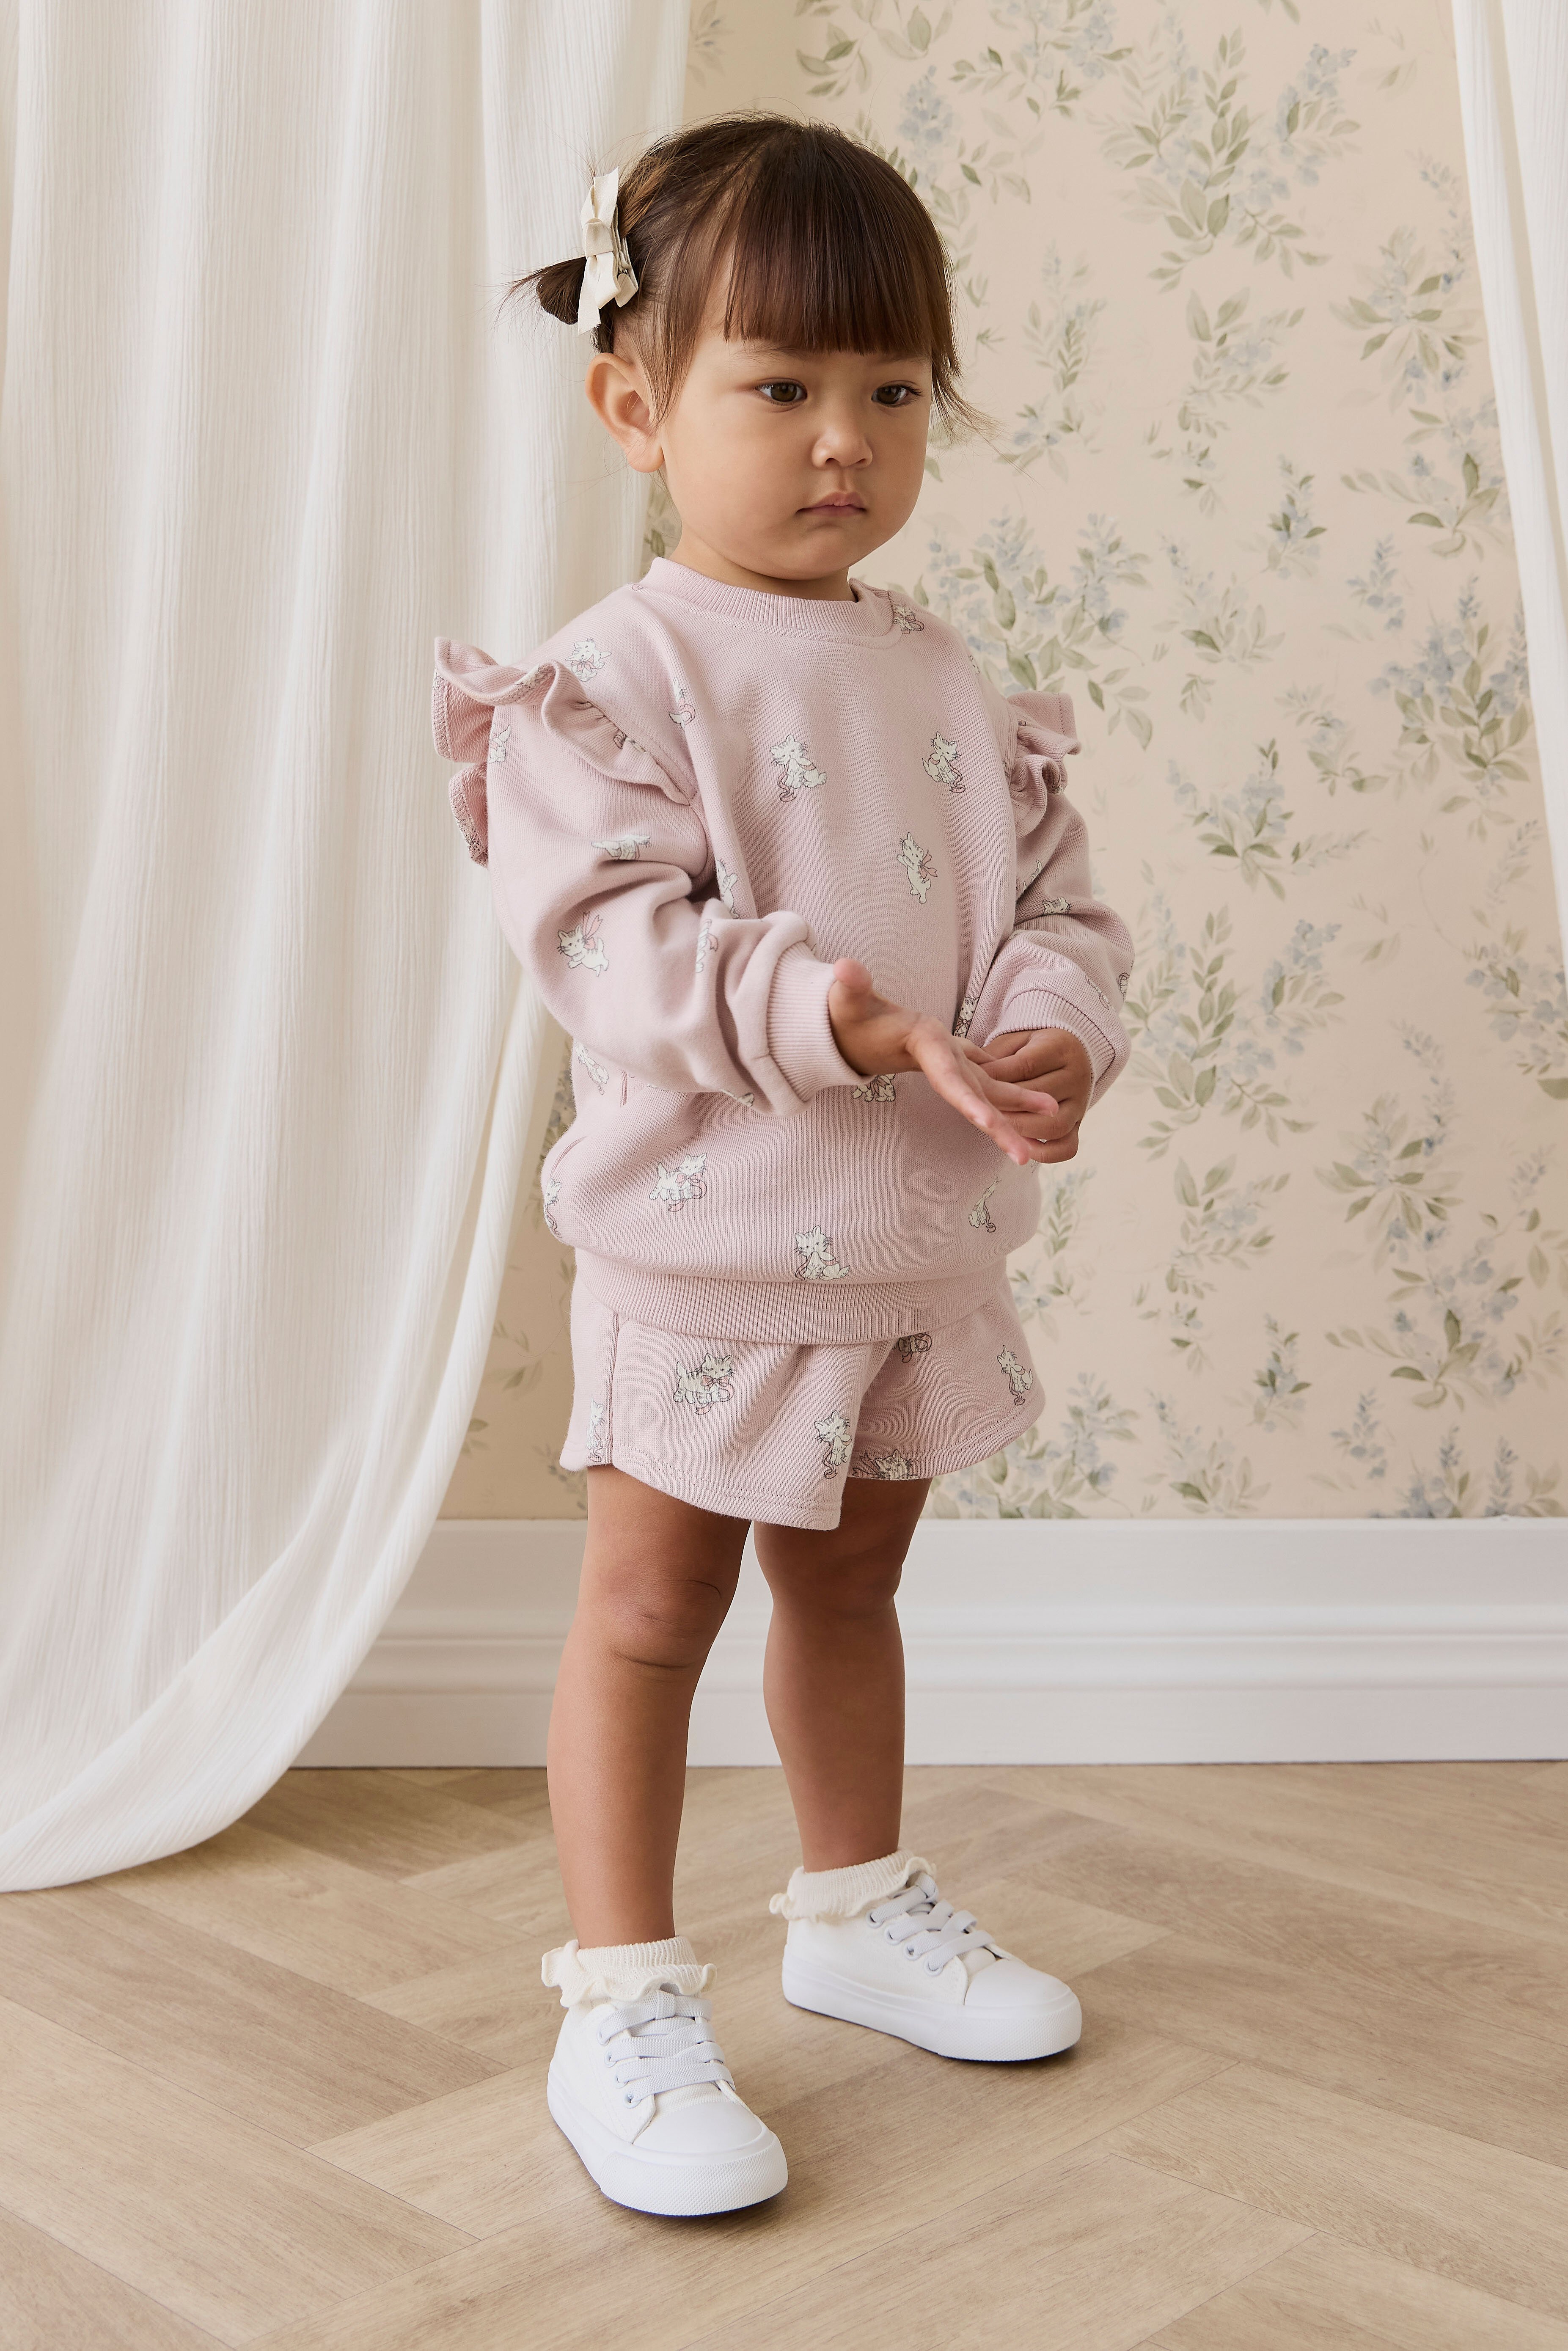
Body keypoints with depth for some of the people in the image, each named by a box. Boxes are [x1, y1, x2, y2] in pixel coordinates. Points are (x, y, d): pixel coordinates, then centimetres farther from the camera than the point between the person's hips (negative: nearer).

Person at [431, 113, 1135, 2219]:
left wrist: (1057, 1033, -17)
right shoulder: (617, 677, -11)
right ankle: (623, 2005, 15)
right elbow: (613, 939, -21)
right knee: (651, 1605, 3)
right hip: (711, 1235, -5)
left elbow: (1059, 897, 5)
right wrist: (832, 1013, -33)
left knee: (850, 1583, 21)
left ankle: (857, 1907, 40)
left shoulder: (949, 681, 6)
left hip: (927, 1237, 6)